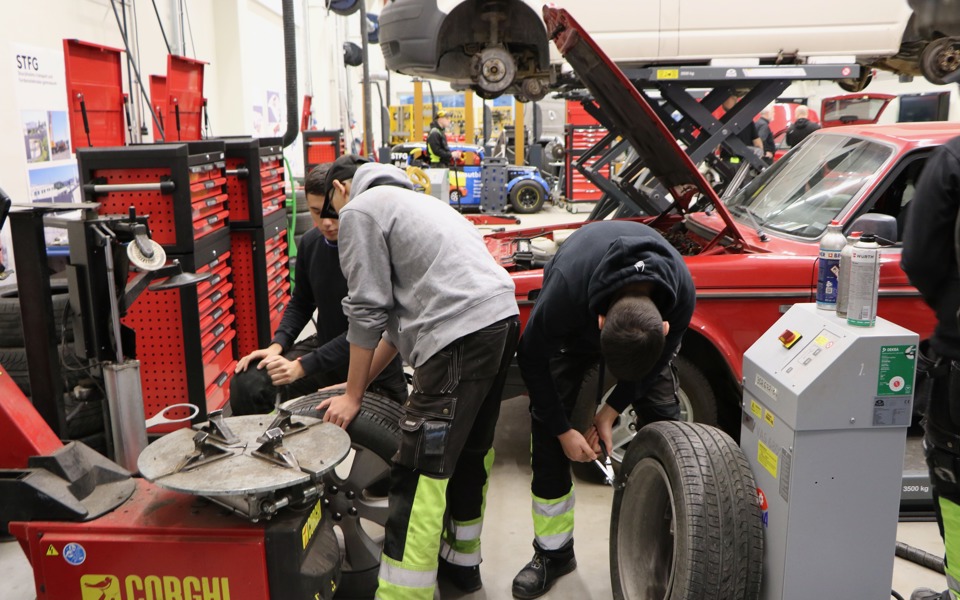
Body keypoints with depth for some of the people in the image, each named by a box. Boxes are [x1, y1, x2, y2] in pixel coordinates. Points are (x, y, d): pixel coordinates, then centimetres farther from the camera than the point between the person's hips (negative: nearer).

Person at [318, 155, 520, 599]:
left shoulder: (359, 210, 4)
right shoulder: (409, 201, 32)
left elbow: (368, 311, -1)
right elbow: (403, 309, 28)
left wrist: (352, 395, 9)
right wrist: (361, 382, 30)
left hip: (462, 335, -10)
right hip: (503, 318, 10)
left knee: (421, 471, -6)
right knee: (471, 450, 21)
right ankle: (462, 562, 37)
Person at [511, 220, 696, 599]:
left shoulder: (682, 292, -36)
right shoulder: (566, 288, -44)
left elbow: (658, 359, -14)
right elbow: (532, 358, -26)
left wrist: (611, 411, -16)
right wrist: (562, 430, -19)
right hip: (572, 324, -2)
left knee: (664, 418, -6)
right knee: (546, 420, -10)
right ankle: (553, 551, 4)